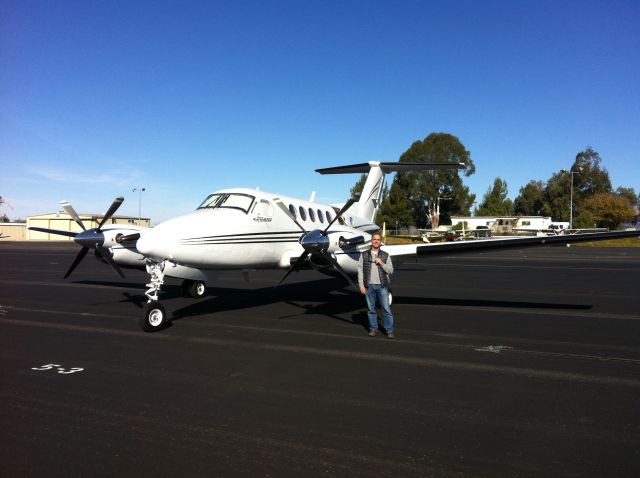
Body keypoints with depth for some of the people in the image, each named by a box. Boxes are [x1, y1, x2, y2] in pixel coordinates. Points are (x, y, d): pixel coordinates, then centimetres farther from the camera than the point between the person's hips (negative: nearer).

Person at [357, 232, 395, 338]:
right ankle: (373, 329, 19)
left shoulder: (385, 255, 5)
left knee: (386, 308, -3)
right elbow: (360, 270, 4)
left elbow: (390, 270, 1)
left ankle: (389, 330, 3)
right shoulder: (364, 255, 6)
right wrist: (361, 285, -3)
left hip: (382, 286, -1)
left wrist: (381, 263, -13)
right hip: (369, 286, 1)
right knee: (371, 309, 7)